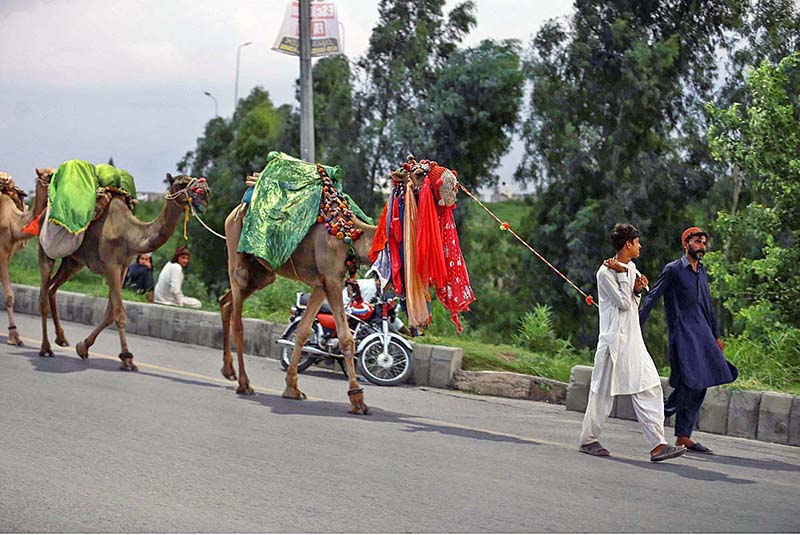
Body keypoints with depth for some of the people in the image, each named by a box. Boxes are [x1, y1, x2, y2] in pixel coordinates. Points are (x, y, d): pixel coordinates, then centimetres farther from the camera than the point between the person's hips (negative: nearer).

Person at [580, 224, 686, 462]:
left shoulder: (631, 269, 14)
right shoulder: (606, 272, -11)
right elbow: (623, 303, -15)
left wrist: (636, 290, -1)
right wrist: (622, 274, -13)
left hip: (634, 341, 8)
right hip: (614, 341, -8)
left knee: (649, 389, -2)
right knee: (603, 391, 2)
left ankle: (657, 444, -6)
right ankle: (589, 439, 16)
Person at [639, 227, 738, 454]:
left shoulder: (702, 271, 19)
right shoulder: (673, 269, -3)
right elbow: (652, 298, -6)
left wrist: (716, 335, 26)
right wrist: (637, 326, -14)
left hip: (702, 333, 7)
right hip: (682, 333, -7)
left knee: (699, 386, 3)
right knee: (691, 380, -18)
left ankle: (684, 436, 6)